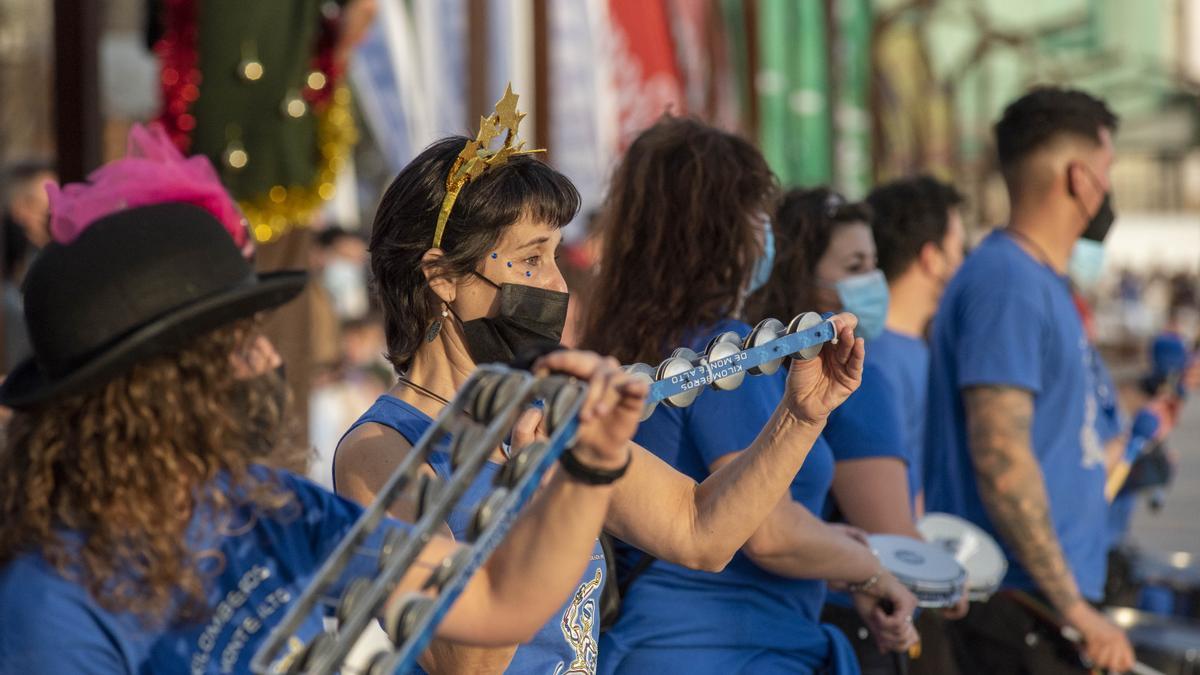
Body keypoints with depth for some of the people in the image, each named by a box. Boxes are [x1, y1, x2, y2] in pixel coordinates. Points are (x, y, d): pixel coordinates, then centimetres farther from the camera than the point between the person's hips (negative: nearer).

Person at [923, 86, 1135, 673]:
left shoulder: (1039, 279, 16)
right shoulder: (1007, 282, -14)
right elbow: (999, 456, -22)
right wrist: (1073, 607, -21)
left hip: (1052, 597, 9)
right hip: (1023, 604, -9)